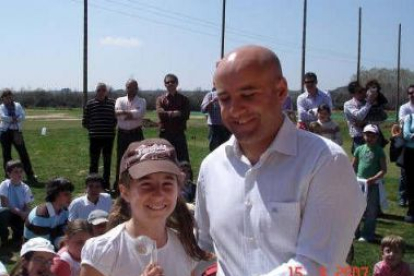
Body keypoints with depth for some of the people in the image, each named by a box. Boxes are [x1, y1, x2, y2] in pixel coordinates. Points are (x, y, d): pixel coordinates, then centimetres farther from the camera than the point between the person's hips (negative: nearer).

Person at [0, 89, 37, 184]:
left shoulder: (17, 105, 8)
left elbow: (22, 116, -8)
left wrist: (12, 119, -18)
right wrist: (16, 118, -11)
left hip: (17, 132, 1)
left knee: (23, 153, -3)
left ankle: (30, 176, -1)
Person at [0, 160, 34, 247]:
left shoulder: (25, 188, -5)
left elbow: (27, 207, -6)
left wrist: (25, 214, -30)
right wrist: (20, 212, -28)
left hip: (20, 216, 2)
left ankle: (17, 236, 10)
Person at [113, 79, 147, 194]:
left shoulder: (142, 101, 5)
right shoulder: (120, 100, 10)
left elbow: (140, 113, -15)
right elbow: (117, 113, -9)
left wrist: (125, 112, -13)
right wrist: (133, 114, -15)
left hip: (136, 134, -1)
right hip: (122, 134, 1)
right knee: (120, 160, 5)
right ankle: (117, 187, 12)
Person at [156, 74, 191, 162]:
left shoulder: (183, 99, 8)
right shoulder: (160, 99, 7)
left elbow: (186, 115, -7)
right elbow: (161, 114, -10)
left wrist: (168, 114, -8)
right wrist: (176, 113, -11)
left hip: (179, 134, 0)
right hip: (165, 134, 0)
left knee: (183, 160, 1)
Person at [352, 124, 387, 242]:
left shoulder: (379, 151, -4)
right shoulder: (359, 149, 5)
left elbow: (383, 169, -8)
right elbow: (354, 166, 11)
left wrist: (373, 179, -20)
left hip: (373, 184, -4)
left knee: (371, 211, 4)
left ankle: (368, 235, 13)